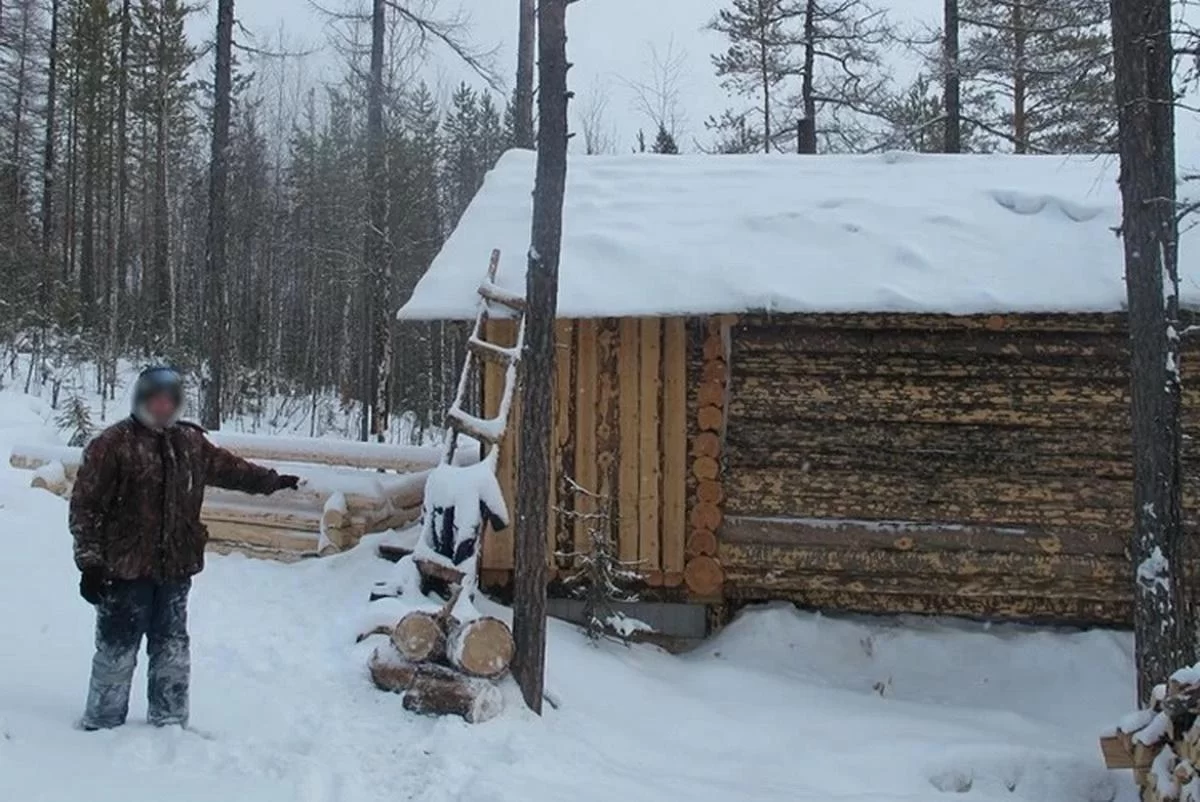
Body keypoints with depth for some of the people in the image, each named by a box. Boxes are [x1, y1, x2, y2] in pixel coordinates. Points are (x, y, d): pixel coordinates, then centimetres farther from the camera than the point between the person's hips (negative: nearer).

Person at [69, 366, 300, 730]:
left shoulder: (192, 444, 8)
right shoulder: (113, 444, -10)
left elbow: (230, 468, 24)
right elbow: (86, 506, -10)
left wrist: (273, 481, 25)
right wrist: (90, 562, -13)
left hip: (176, 567, 6)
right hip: (124, 568, -6)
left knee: (172, 648, 14)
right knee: (117, 649, 2)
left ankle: (170, 722, 27)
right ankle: (103, 723, 15)